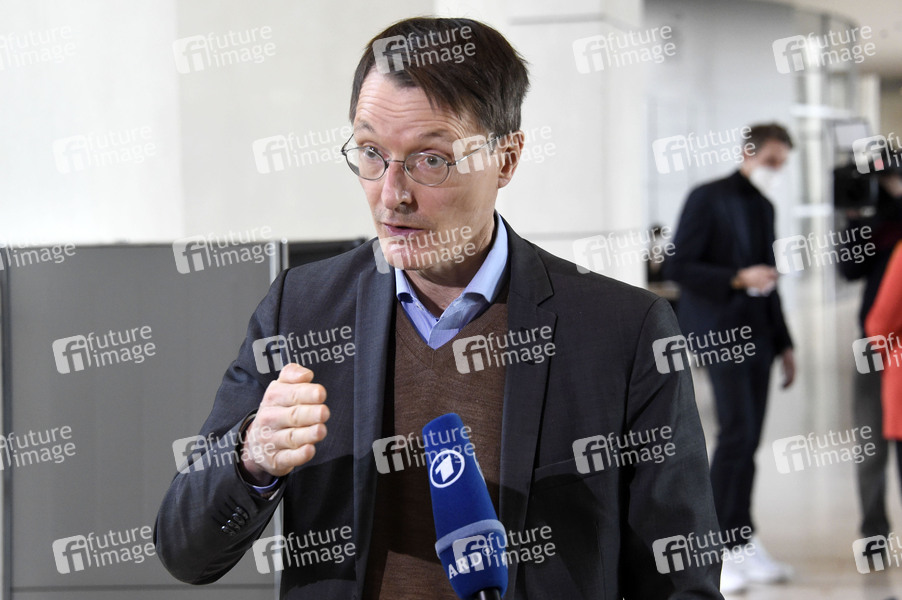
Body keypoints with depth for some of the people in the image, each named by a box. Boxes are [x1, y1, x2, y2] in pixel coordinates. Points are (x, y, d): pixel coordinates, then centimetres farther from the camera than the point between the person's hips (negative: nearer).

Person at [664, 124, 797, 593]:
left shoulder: (764, 208, 18)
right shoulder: (708, 199, -5)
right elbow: (677, 266, -11)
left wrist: (783, 343, 21)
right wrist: (738, 278, -20)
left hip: (757, 337, 7)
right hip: (719, 333, -7)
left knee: (748, 441, 6)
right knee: (737, 431, -16)